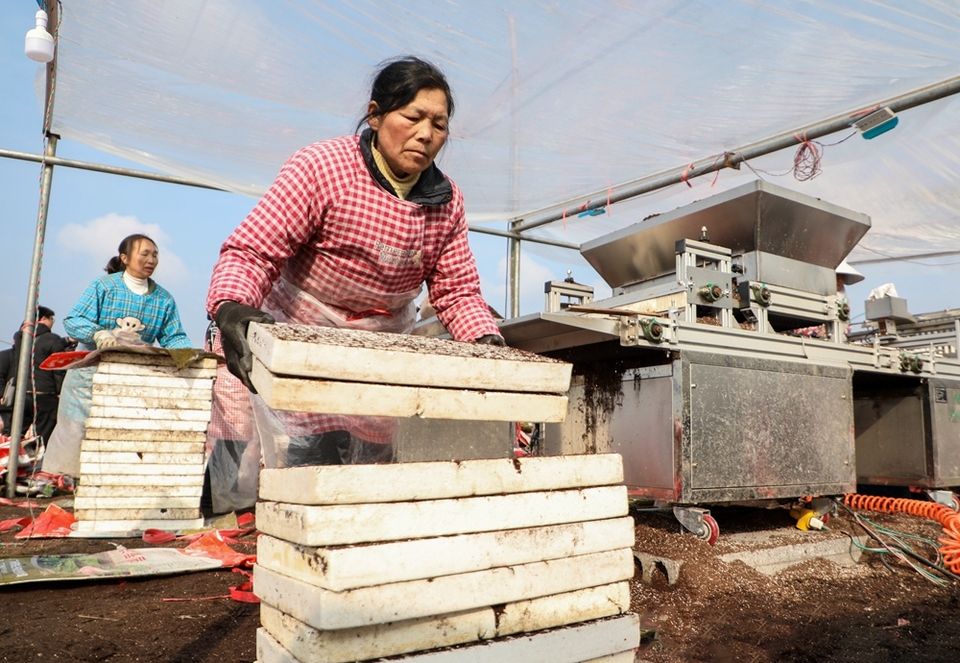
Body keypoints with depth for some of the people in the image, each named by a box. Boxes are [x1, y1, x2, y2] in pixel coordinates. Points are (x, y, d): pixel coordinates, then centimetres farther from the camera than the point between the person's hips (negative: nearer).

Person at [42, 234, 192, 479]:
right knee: (77, 429, 0)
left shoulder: (164, 299, 8)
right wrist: (98, 333, -28)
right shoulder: (103, 286, -1)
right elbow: (72, 321, -8)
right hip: (92, 374, -2)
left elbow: (174, 337, 2)